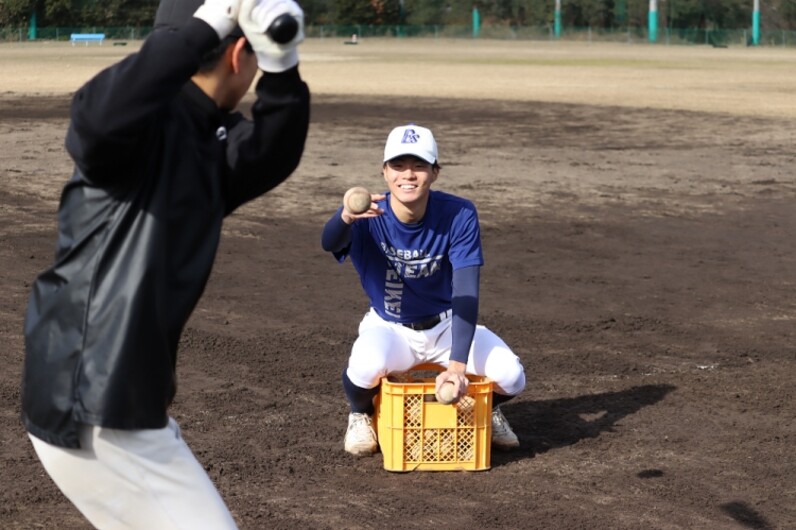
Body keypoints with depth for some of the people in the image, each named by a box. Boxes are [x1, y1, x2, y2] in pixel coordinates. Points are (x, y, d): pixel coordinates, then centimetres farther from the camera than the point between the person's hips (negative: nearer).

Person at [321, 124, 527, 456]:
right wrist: (346, 217, -71)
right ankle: (361, 414, 3)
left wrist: (457, 364, -35)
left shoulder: (459, 215, -20)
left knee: (510, 377, -22)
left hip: (447, 325, 1)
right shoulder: (368, 215, -22)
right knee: (367, 366, -35)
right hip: (389, 327, -1)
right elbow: (330, 243, -45)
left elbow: (466, 291, -25)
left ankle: (487, 408, 17)